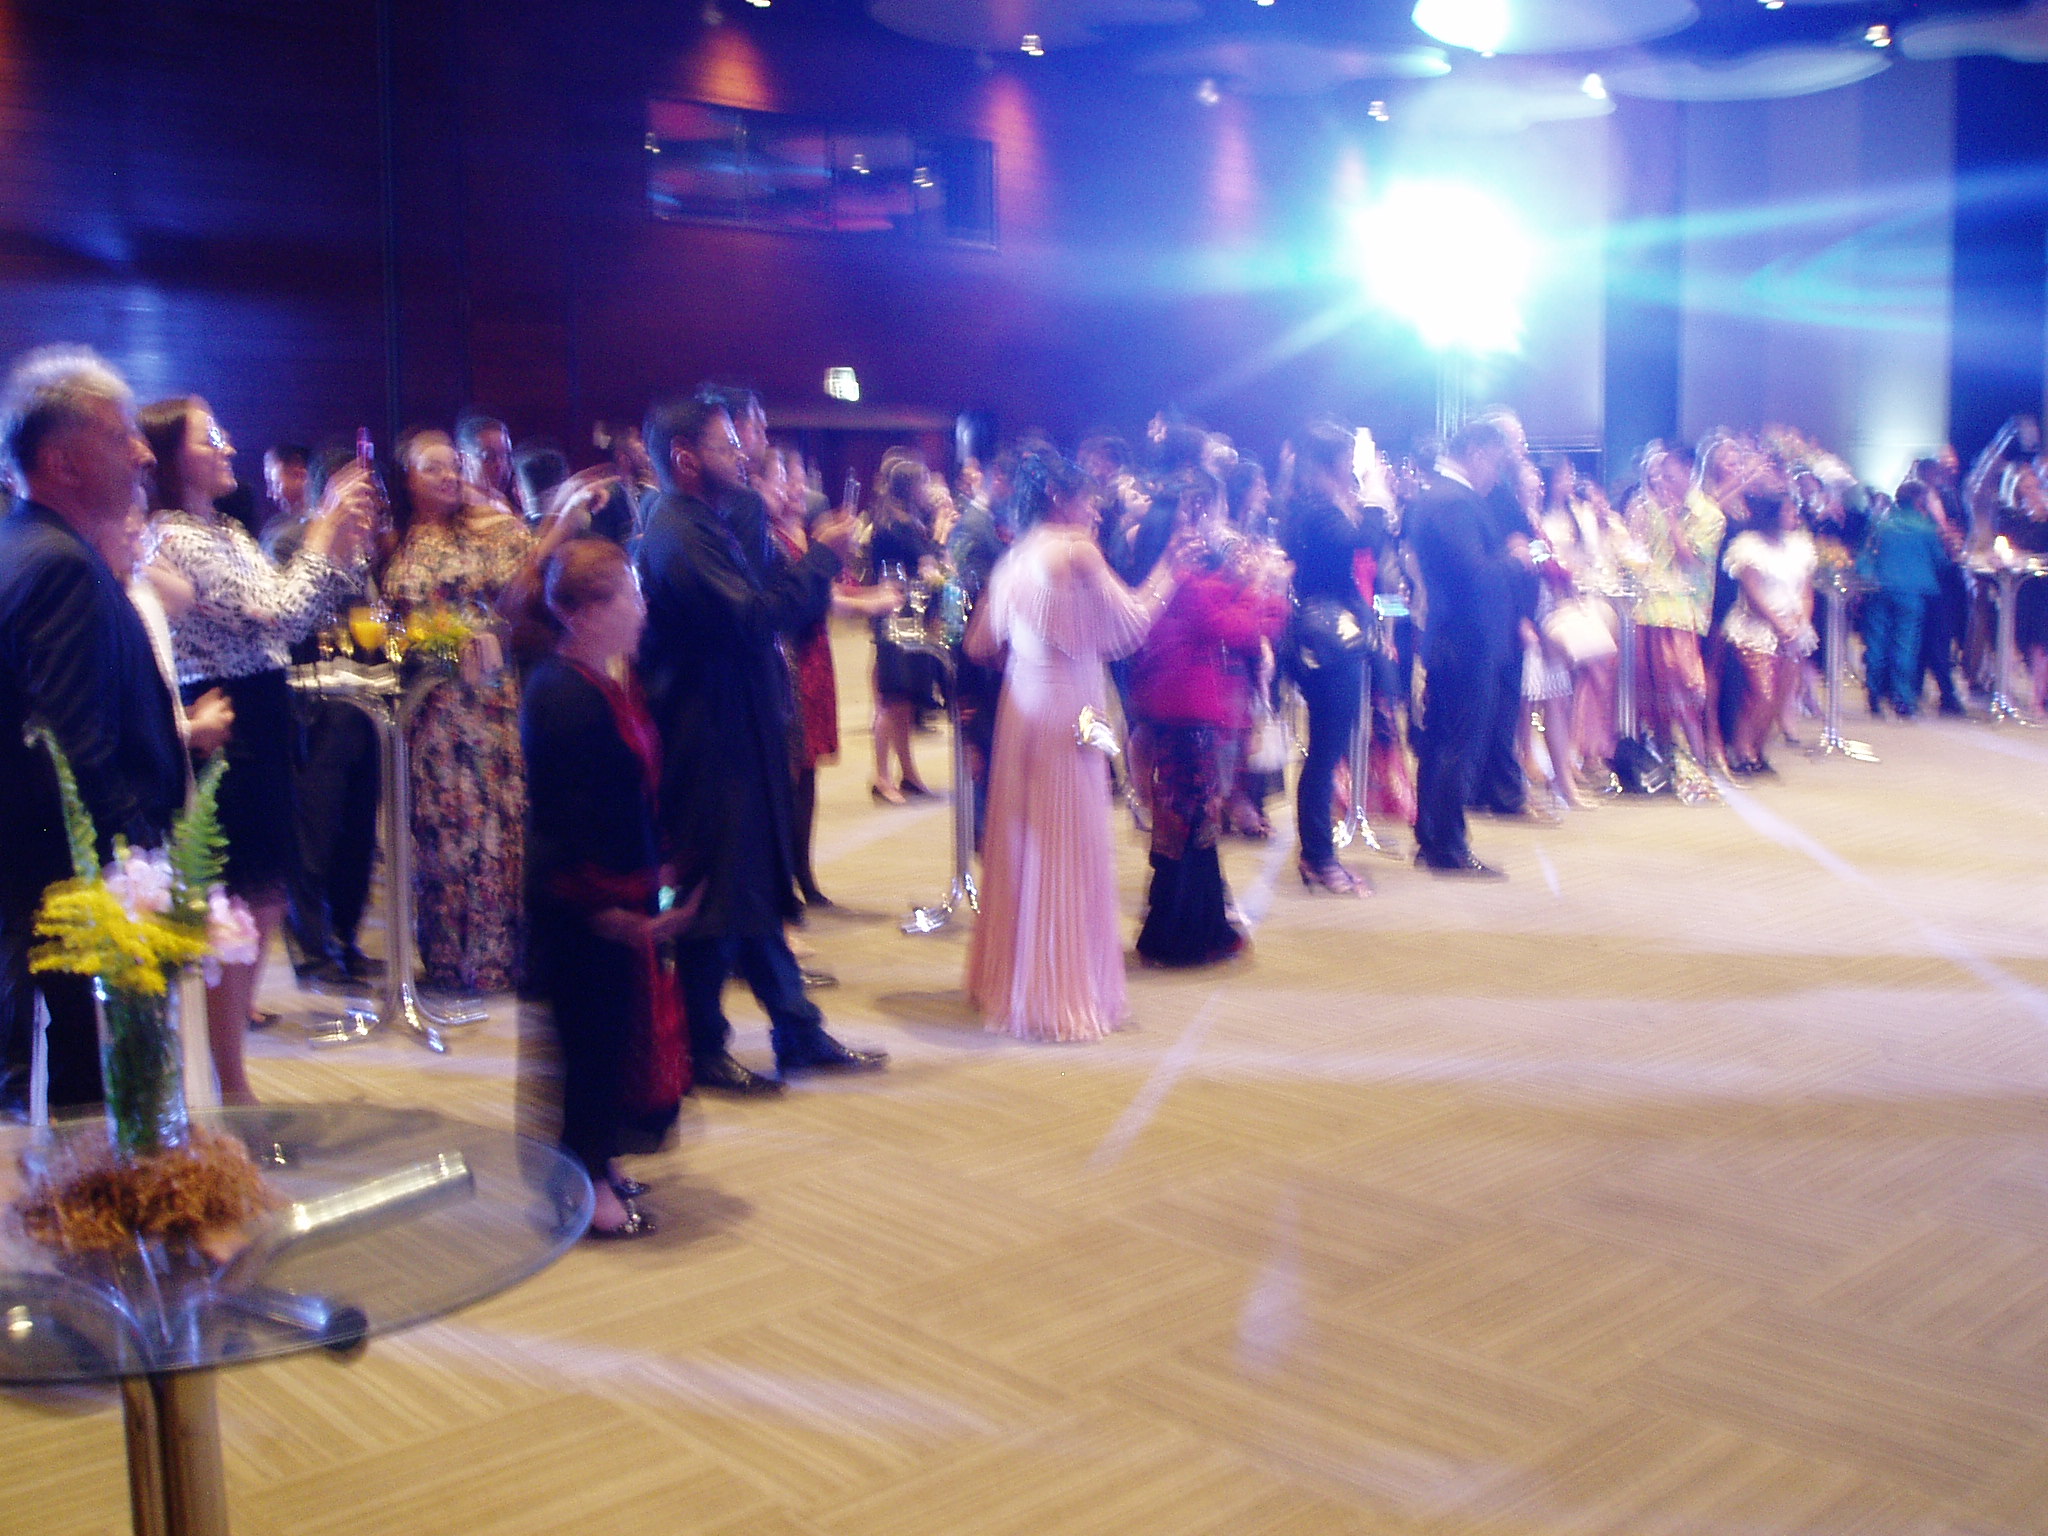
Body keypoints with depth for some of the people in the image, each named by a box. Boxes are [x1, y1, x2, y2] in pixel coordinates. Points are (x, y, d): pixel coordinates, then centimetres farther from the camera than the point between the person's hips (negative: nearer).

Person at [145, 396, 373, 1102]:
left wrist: (337, 542, 7)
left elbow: (292, 616, 15)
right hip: (221, 731, -9)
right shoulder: (171, 540, -13)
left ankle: (239, 1008, 37)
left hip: (261, 723, 9)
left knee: (268, 896, 18)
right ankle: (231, 1086, 1)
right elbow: (274, 616, -19)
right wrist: (324, 537, -11)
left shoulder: (230, 534, 16)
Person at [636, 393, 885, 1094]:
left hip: (736, 738, 11)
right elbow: (754, 618, -26)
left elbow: (760, 600, 16)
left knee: (757, 896, 15)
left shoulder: (708, 525, 15)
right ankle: (702, 1052, 13)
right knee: (715, 902, 0)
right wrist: (822, 557, -17)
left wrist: (811, 559, 4)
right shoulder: (678, 534, -19)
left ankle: (800, 1034, 25)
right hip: (708, 742, -11)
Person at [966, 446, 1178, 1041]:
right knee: (1069, 850, -1)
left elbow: (980, 645, 13)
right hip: (1067, 711, -7)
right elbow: (1130, 625, -10)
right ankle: (1064, 996, 3)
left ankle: (1011, 979, 24)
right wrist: (1164, 577, 5)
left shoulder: (1014, 557, 12)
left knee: (1021, 841, 15)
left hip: (1019, 711, 7)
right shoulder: (1076, 549, -10)